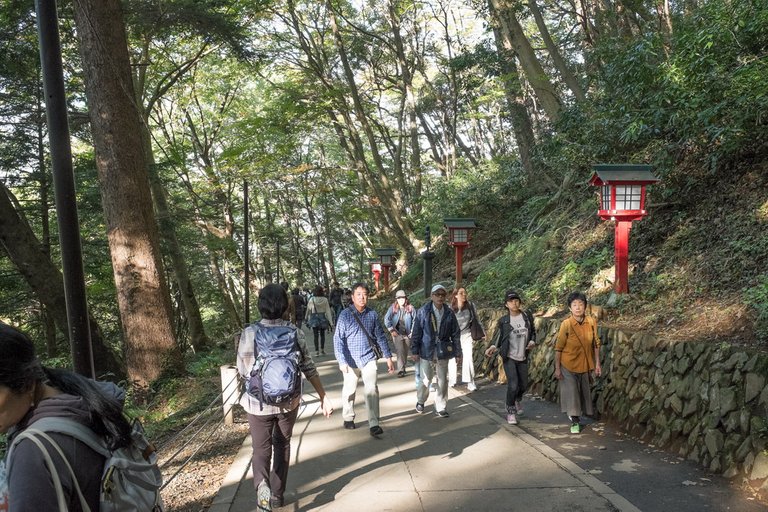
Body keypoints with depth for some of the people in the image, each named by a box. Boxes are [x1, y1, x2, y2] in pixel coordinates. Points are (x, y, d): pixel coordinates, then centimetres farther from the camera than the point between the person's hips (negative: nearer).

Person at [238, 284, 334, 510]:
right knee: (282, 446, 21)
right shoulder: (294, 332, -9)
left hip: (259, 402, -2)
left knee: (261, 449, 12)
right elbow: (308, 368, -6)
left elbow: (242, 371, -4)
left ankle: (261, 485, -15)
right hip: (288, 401, 2)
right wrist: (324, 397, 2)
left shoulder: (250, 332, -13)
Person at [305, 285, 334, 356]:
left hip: (314, 318, -1)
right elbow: (328, 311, -6)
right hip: (323, 318, 1)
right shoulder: (325, 300, -8)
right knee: (322, 334, 17)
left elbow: (308, 310, 1)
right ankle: (322, 349, 19)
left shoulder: (311, 299, -9)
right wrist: (331, 323, -4)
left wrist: (306, 318, 16)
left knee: (316, 335, 4)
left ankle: (316, 351, 1)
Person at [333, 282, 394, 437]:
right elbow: (338, 339, -11)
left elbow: (380, 337, 7)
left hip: (369, 359, 1)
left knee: (372, 390, -8)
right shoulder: (345, 315, -9)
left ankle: (374, 424, -3)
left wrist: (388, 357, 6)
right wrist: (342, 361, -19)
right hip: (351, 360, -1)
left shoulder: (372, 314, 0)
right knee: (349, 391, 13)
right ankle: (348, 418, 34)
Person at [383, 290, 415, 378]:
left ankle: (403, 368, 29)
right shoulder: (393, 308, -5)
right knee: (400, 352, -13)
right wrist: (391, 330, -10)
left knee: (405, 353, 12)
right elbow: (386, 319, -6)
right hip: (397, 334, -2)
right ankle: (400, 370, -11)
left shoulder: (410, 308, -2)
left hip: (407, 334, 2)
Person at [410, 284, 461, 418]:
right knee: (425, 379, 6)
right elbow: (416, 333, -4)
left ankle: (441, 408, 21)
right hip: (426, 351, -2)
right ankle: (420, 401, 32)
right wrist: (414, 351, -6)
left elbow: (455, 335, 6)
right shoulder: (423, 311, -6)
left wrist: (458, 353, 6)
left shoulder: (449, 313, 2)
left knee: (443, 380, 6)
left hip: (443, 352, 2)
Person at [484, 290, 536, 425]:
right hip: (509, 357, -3)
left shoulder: (527, 316, 0)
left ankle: (518, 399, 49)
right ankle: (510, 411, 9)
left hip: (523, 357, 4)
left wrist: (532, 341, -8)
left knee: (524, 385, 14)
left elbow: (533, 331, 11)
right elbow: (497, 336, -5)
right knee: (513, 385, -12)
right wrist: (492, 347, -23)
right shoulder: (503, 321, -7)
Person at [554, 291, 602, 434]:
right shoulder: (566, 324, -19)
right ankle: (575, 422, 16)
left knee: (583, 391, 16)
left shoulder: (592, 322, -10)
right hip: (568, 365, -4)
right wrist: (557, 368, -12)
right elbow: (558, 348, -13)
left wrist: (597, 363, 1)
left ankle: (576, 415, 42)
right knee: (571, 392, -1)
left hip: (585, 365, 4)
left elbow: (596, 344, 1)